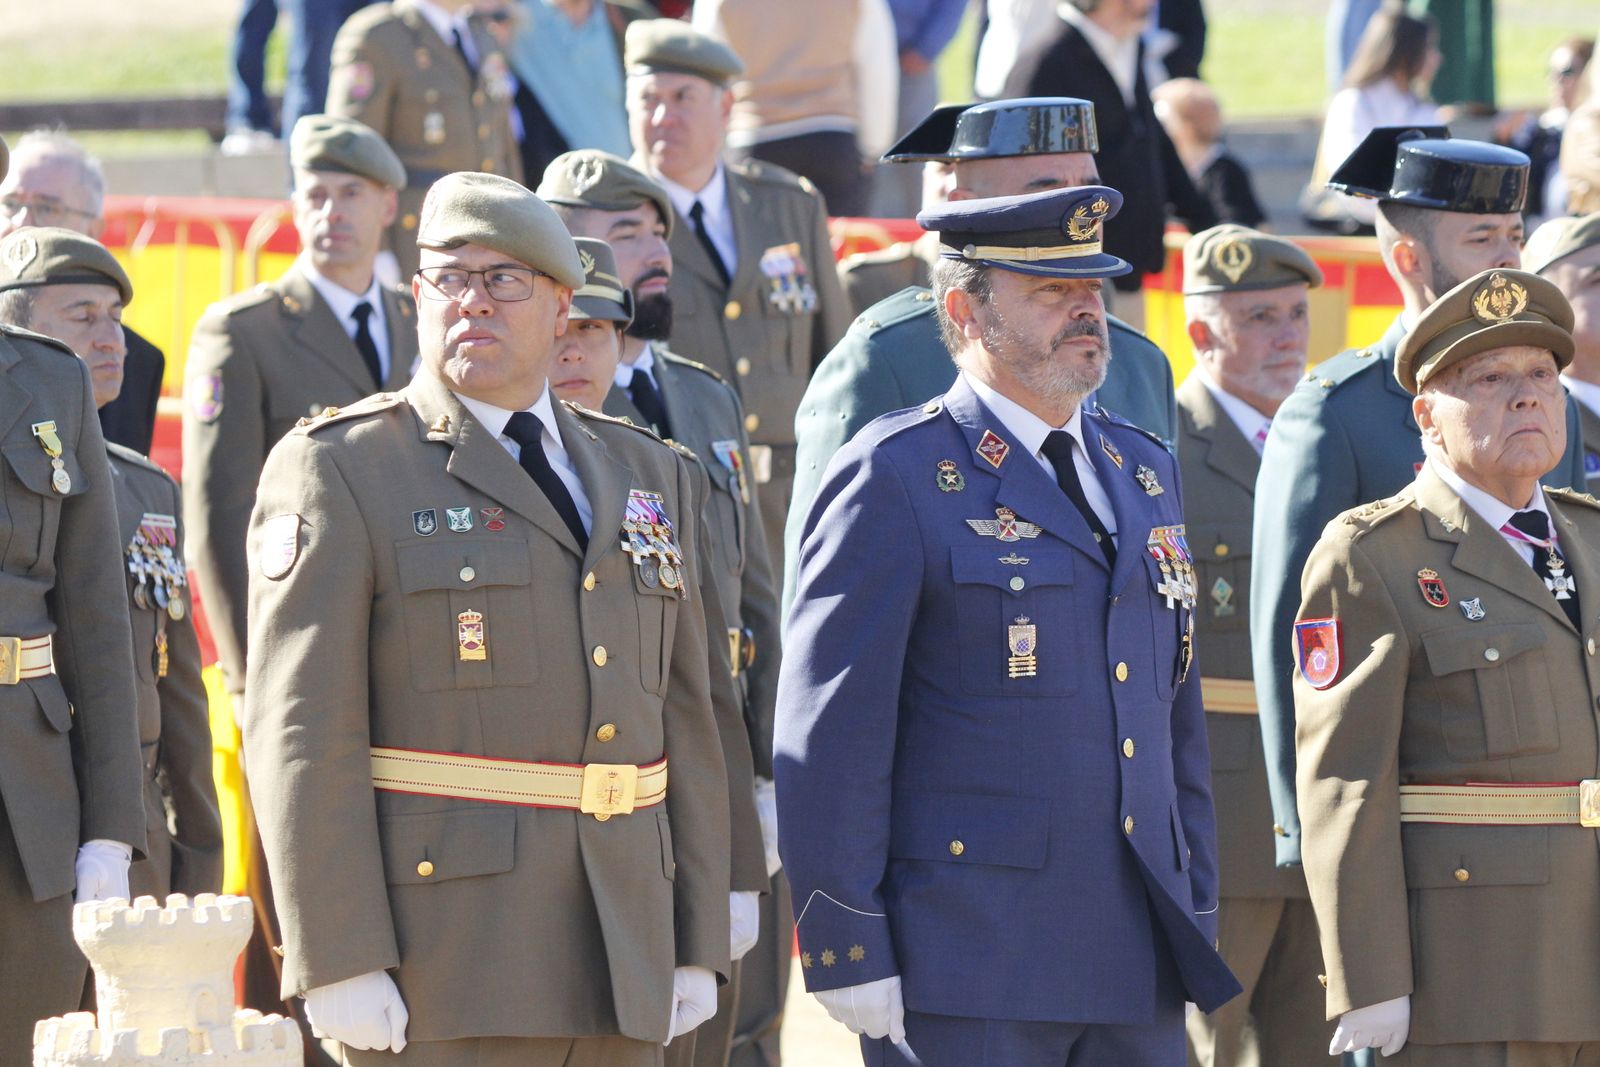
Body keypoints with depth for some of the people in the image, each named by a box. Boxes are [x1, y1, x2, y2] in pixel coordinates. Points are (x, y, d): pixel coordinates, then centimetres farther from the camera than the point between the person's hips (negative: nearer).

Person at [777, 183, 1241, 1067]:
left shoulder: (1143, 472, 17)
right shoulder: (896, 478, -5)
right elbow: (827, 731, -9)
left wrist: (1197, 923, 16)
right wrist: (848, 953, -13)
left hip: (1137, 967, 6)